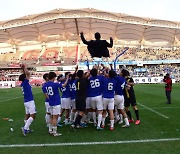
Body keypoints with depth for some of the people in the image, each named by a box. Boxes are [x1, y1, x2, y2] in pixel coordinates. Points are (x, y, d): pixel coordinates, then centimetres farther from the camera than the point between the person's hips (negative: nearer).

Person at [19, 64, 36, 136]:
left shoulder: (23, 84, 8)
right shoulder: (25, 83, -14)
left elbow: (26, 74, 23)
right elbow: (28, 73, -20)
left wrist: (23, 69, 19)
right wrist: (25, 67, -8)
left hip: (26, 102, 9)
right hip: (30, 101, -9)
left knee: (27, 115, 16)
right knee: (32, 116, -8)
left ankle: (27, 129, 23)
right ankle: (25, 128, -14)